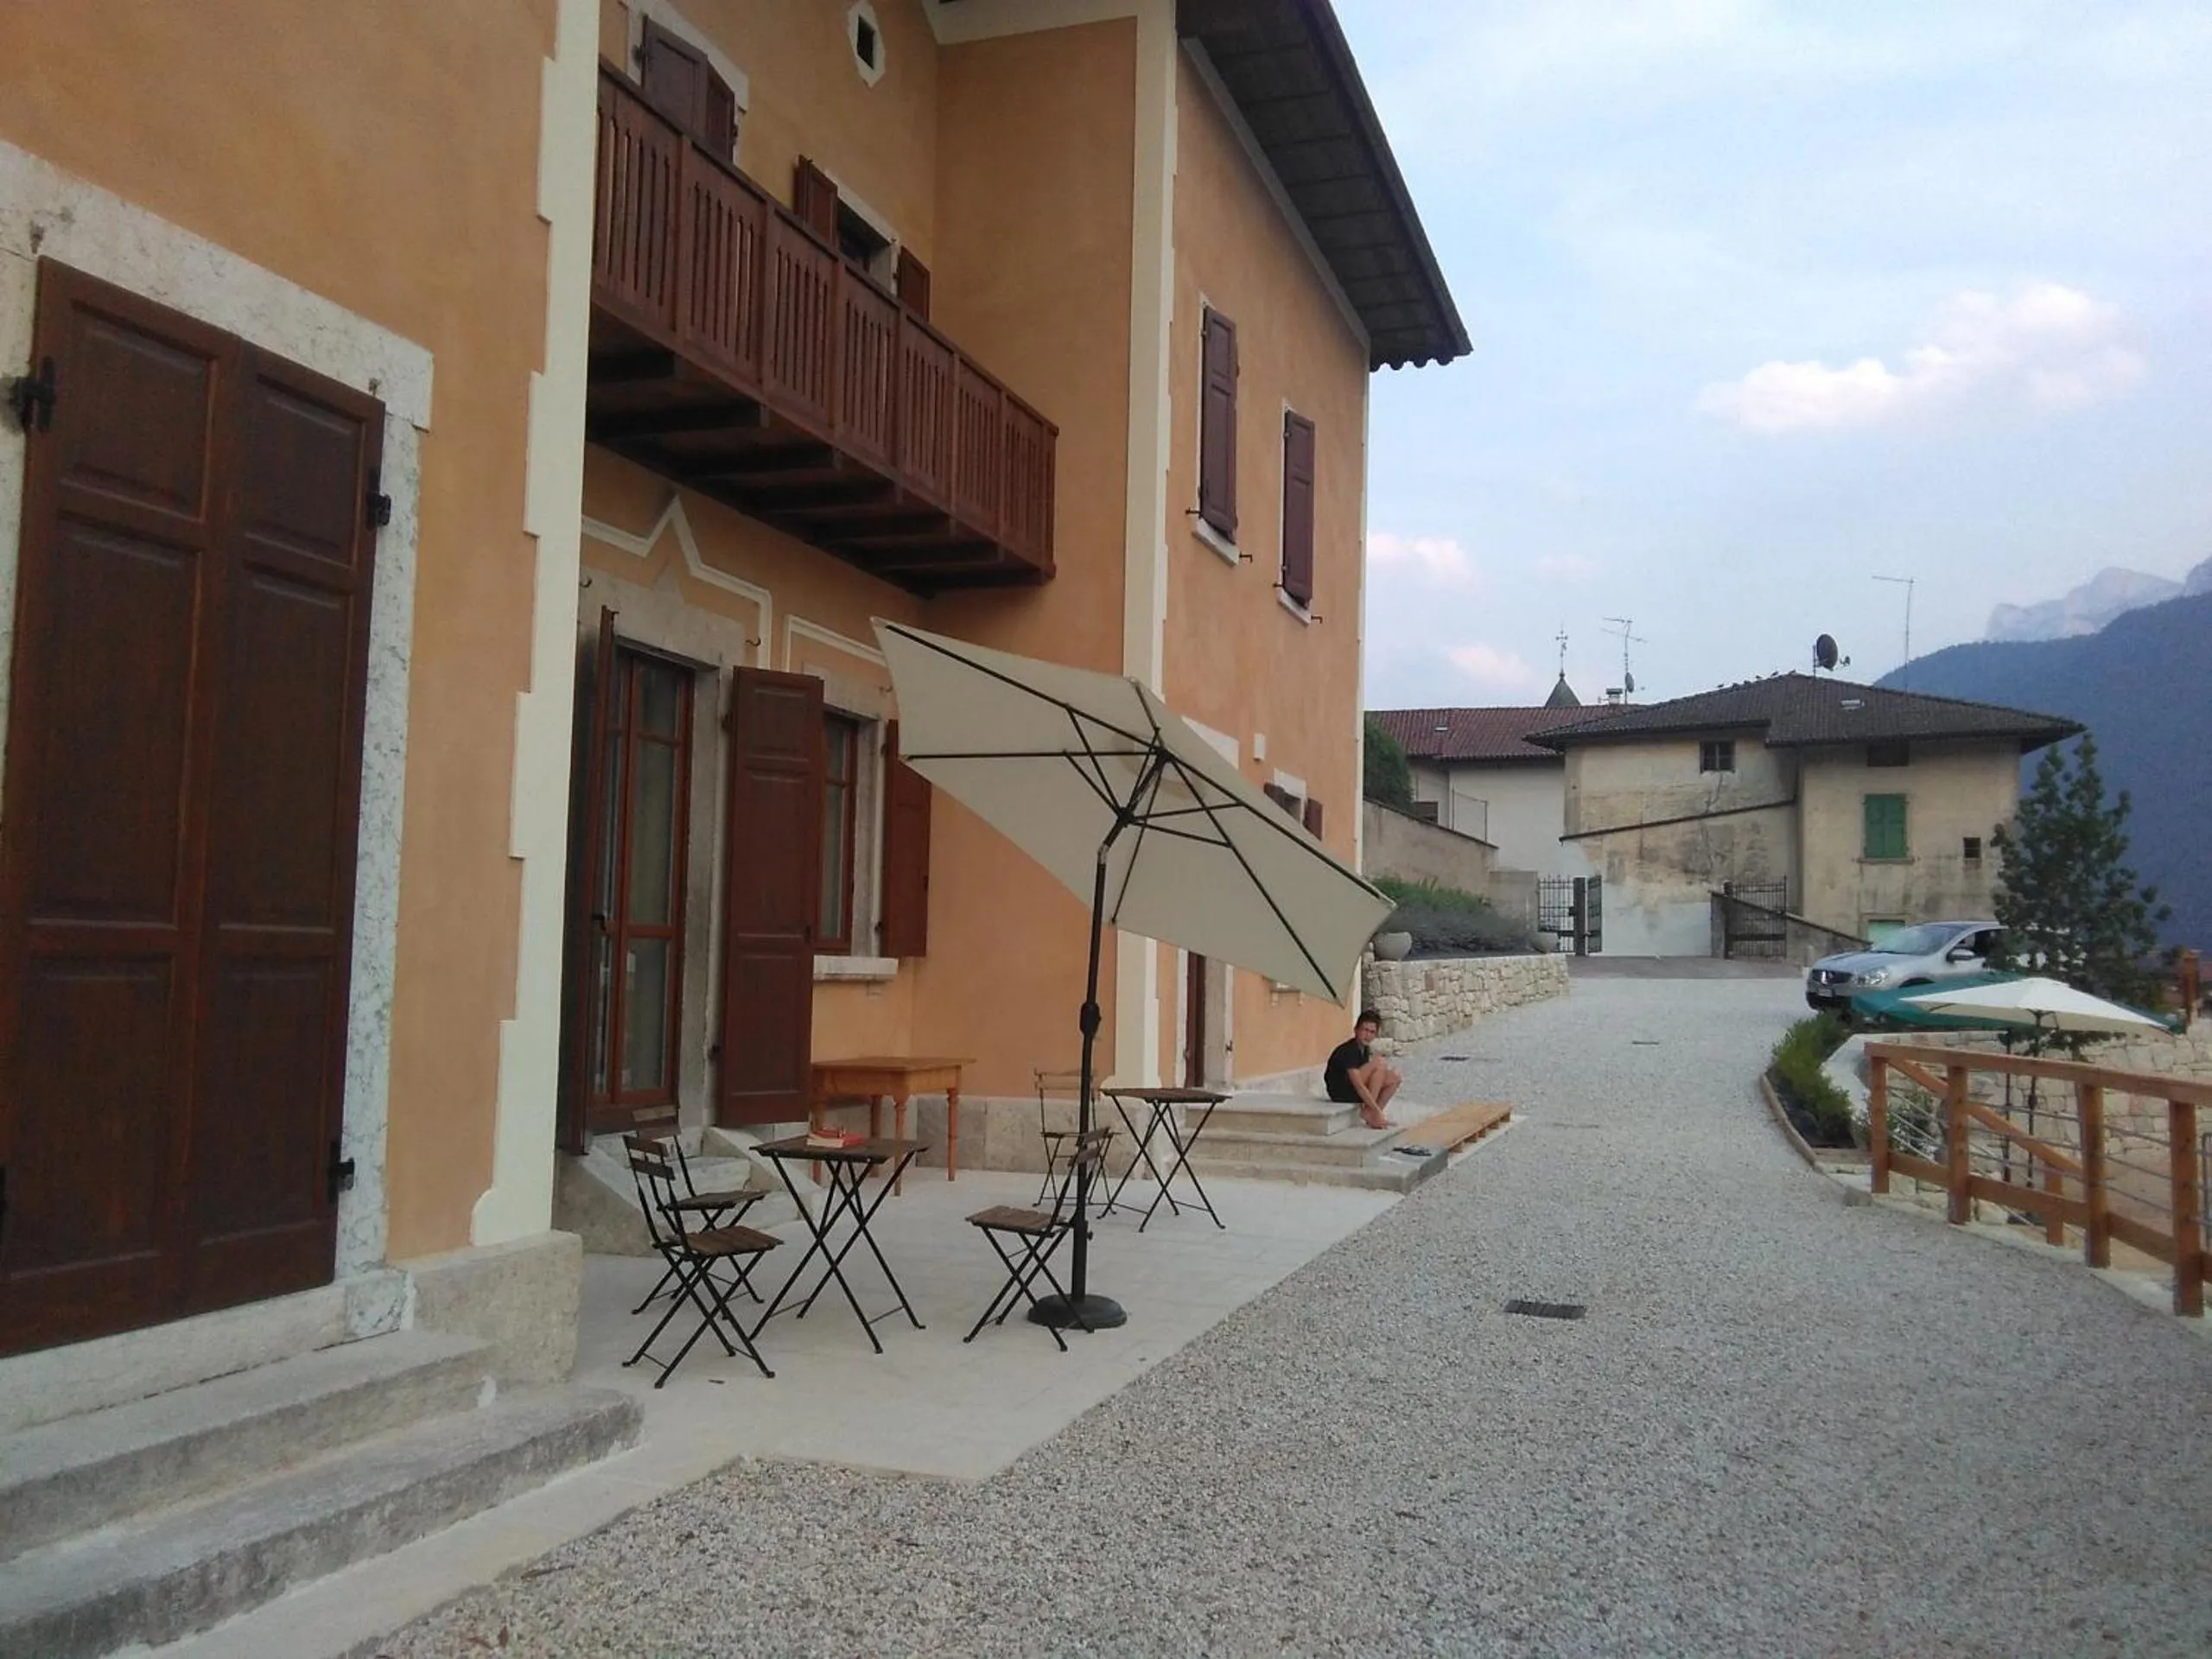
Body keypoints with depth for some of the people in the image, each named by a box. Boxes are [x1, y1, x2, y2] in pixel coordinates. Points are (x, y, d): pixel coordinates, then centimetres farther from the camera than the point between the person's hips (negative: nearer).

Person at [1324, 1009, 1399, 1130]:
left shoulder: (1366, 1049, 7)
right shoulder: (1349, 1051, -22)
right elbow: (1358, 1085, -28)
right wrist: (1377, 1110, -30)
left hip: (1353, 1091, 9)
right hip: (1341, 1091, -9)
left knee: (1394, 1078, 0)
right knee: (1380, 1064, -22)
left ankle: (1372, 1115, 1)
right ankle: (1367, 1113, -17)